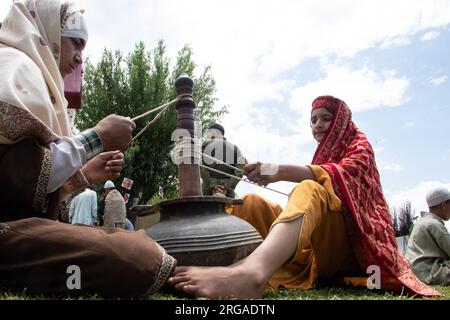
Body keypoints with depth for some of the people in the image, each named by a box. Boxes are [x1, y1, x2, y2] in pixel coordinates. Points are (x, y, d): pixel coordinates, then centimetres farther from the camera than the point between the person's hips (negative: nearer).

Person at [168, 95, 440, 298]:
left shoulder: (359, 146, 10)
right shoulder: (323, 156, 27)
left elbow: (341, 177, -15)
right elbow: (306, 199, 15)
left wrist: (282, 171, -31)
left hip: (349, 242, -6)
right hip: (313, 250, 6)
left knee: (310, 191, -35)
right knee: (252, 203, -10)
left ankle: (252, 270, -65)